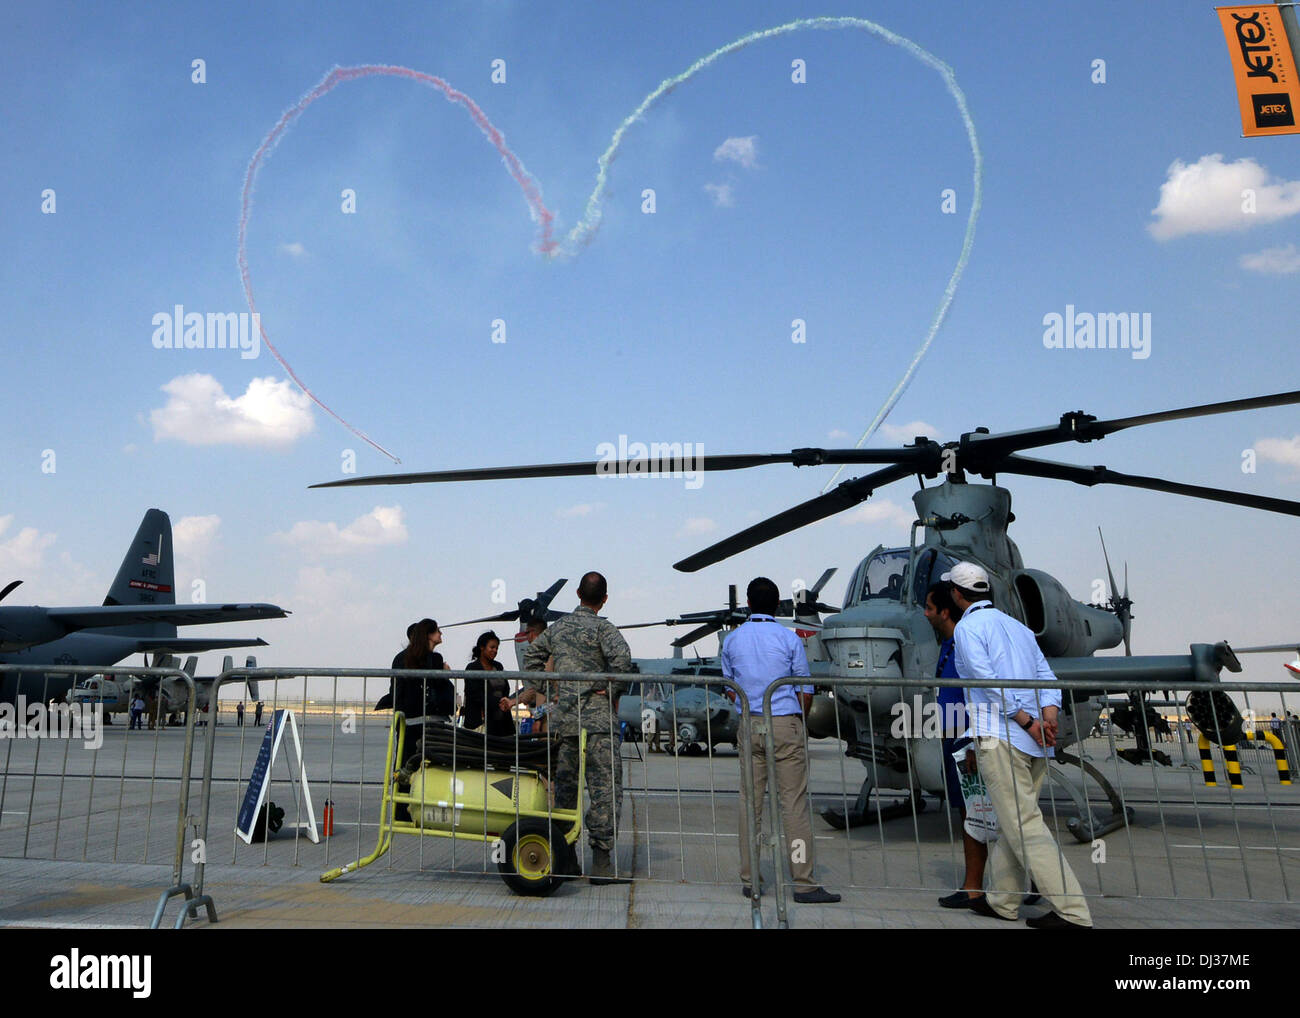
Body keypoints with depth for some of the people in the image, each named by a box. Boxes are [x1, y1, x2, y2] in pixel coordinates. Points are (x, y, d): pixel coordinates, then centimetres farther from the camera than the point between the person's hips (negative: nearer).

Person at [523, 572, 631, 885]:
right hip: (598, 718, -6)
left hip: (563, 718, 6)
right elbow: (621, 657, -24)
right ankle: (601, 863, -3)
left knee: (564, 785, 14)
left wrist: (548, 691, 17)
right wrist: (615, 692, -11)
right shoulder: (602, 628, -7)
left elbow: (531, 655, 19)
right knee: (605, 787, -2)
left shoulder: (558, 627, 12)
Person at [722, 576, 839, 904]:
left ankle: (749, 880, 16)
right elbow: (806, 691, -1)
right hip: (785, 724, -3)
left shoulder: (732, 640, 4)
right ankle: (804, 884, 2)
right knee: (794, 803, -1)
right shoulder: (789, 639, -5)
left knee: (750, 801, 9)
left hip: (749, 726, 4)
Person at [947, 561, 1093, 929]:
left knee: (1025, 826, -6)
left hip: (999, 736, -8)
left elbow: (988, 682, -15)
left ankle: (1073, 912, -9)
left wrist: (1028, 721, -12)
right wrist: (1048, 717, -4)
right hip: (1035, 745, 8)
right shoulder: (1019, 627, 21)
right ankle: (1002, 901, 23)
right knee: (1014, 822, 14)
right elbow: (1048, 679, 10)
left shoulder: (967, 627, -2)